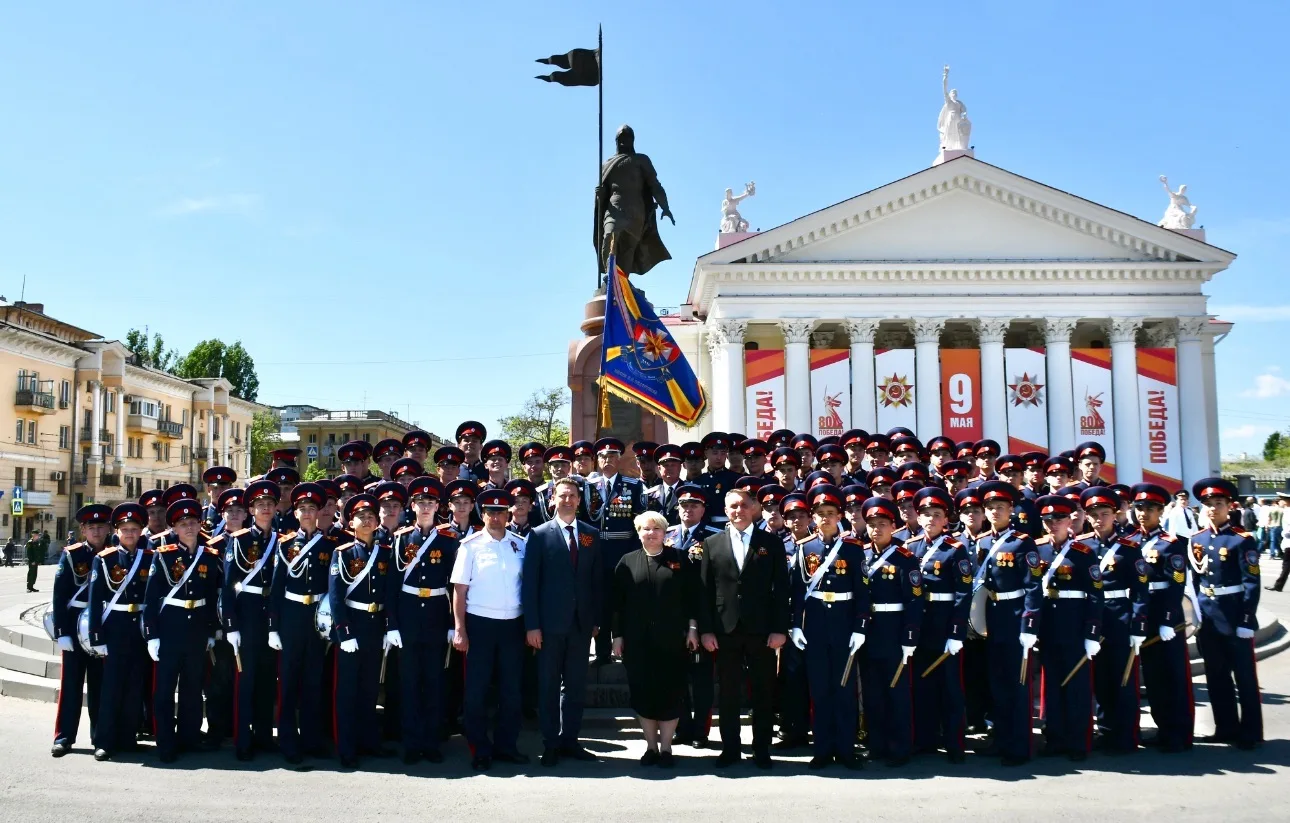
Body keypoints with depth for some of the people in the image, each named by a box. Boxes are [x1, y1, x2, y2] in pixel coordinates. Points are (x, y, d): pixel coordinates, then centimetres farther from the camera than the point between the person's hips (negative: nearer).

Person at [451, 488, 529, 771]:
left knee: (511, 688, 10)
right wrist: (459, 630, -10)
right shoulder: (470, 545, -5)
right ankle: (480, 750, 16)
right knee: (476, 690, 4)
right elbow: (459, 590, -5)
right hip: (479, 623, -3)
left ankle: (506, 745, 23)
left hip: (512, 624, 3)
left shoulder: (520, 544, 4)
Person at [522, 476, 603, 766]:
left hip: (582, 622, 3)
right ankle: (550, 744, 14)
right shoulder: (539, 535, -1)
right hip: (550, 623, -3)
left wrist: (597, 619, 5)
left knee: (576, 686, 9)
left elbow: (598, 580, 10)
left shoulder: (591, 535, 8)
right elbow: (530, 582, -4)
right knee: (549, 686, 5)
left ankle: (570, 740, 20)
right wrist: (531, 625, -9)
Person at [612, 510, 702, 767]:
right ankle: (651, 746, 17)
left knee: (670, 691, 2)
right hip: (638, 640, 1)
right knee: (643, 692, 4)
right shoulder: (627, 562, 5)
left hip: (671, 639, -1)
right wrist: (617, 635, 1)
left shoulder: (679, 559, 4)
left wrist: (692, 629, -2)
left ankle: (666, 747, 13)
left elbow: (692, 596, 4)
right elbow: (617, 602, 5)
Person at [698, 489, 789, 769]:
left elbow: (781, 588, 1)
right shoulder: (712, 544, 7)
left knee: (763, 693, 6)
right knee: (728, 693, 7)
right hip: (725, 630, 1)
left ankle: (762, 749, 18)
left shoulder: (772, 543, 4)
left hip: (761, 630, -1)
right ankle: (730, 748, 18)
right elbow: (705, 590, 5)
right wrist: (706, 629, -2)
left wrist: (779, 629, -6)